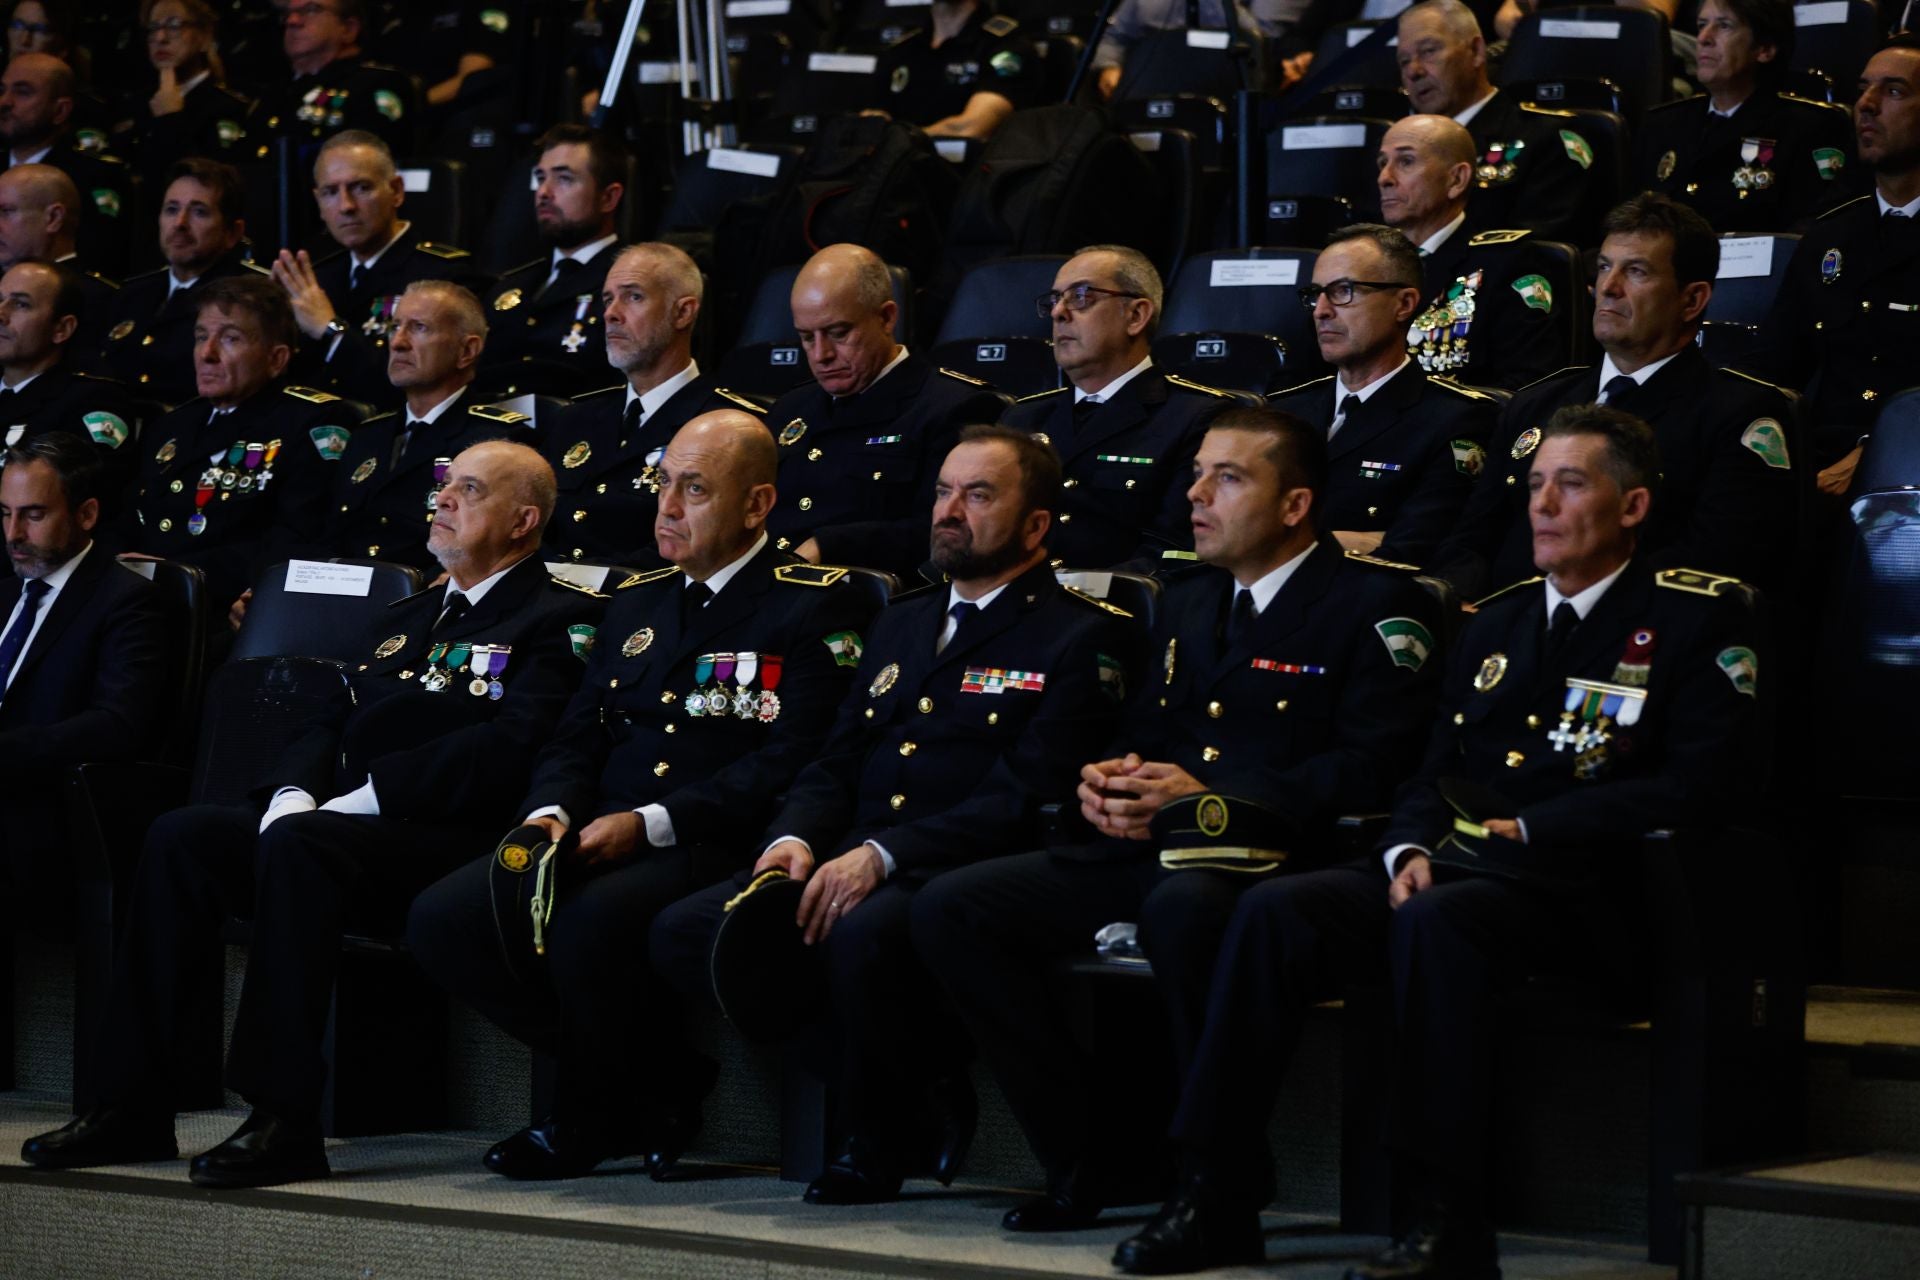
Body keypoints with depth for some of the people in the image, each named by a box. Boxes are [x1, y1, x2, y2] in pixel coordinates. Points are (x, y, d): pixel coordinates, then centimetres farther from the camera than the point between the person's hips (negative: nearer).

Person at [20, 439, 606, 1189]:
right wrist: (293, 795, -1)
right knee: (182, 836, -14)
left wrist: (363, 797, -17)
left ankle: (284, 1119, -36)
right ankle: (134, 1105, -17)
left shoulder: (556, 621, 2)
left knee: (298, 844, -35)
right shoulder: (403, 619, 29)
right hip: (336, 817, 8)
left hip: (439, 838, -8)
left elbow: (506, 749, -13)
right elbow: (331, 726, 22)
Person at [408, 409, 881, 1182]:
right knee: (442, 920, -16)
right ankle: (650, 1088, -5)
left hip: (716, 849, -7)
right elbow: (576, 738, 21)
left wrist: (650, 823, -19)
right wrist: (552, 812, -3)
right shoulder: (637, 602, 23)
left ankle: (589, 1121, -8)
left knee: (590, 923, -37)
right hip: (597, 840, 7)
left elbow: (792, 763, -12)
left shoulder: (819, 606, -1)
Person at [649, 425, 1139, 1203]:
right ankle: (917, 1094, -9)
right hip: (850, 867, 8)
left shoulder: (1080, 638, 1)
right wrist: (794, 840, -3)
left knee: (863, 935, -40)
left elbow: (1022, 801, -11)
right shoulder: (903, 623, 25)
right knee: (682, 932, -16)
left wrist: (882, 855, -21)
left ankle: (873, 1145, -13)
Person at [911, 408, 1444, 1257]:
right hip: (1142, 853, 8)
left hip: (1273, 861, -8)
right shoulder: (1187, 600, 24)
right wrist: (1107, 780, 1)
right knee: (949, 910, -11)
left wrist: (1209, 799, -17)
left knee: (1182, 907, -42)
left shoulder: (1374, 605, -1)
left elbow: (1369, 771, -12)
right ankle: (1091, 1160, -4)